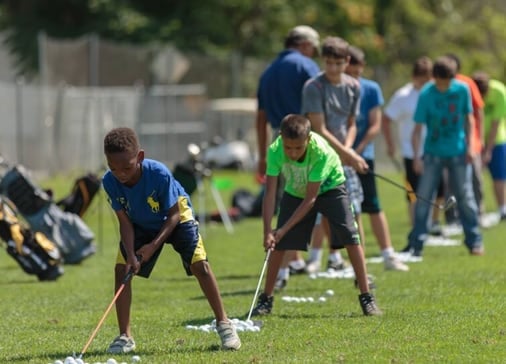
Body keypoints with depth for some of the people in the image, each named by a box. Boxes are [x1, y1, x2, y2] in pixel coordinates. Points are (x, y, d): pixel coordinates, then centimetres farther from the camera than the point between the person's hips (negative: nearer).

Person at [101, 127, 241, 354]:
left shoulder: (159, 174, -37)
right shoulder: (110, 182, -28)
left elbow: (173, 214, -25)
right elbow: (125, 222, -18)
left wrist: (154, 245, -34)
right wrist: (130, 254, -31)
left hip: (176, 216, -3)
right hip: (140, 225, 3)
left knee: (200, 265, -15)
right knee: (121, 268, -12)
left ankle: (223, 323, 0)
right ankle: (125, 336, -3)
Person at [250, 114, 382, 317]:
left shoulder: (321, 152, -38)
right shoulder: (275, 150, -31)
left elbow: (310, 199, -32)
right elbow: (270, 193, -28)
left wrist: (284, 229, -34)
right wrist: (268, 232, -37)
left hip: (329, 187, -3)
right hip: (295, 191, 3)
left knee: (350, 235, -18)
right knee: (277, 243, -5)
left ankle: (366, 298, -12)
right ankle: (266, 299, 11)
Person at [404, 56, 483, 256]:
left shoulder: (462, 89, -6)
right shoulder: (426, 94, -12)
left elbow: (468, 118, 6)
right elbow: (418, 127, -11)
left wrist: (469, 146, 0)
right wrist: (416, 156, -20)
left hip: (458, 153, 1)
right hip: (432, 153, -1)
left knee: (465, 196, 2)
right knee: (423, 198, -3)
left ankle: (474, 241, 10)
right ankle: (415, 245, 2)